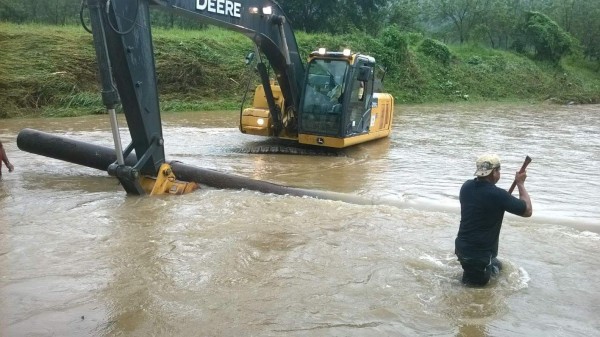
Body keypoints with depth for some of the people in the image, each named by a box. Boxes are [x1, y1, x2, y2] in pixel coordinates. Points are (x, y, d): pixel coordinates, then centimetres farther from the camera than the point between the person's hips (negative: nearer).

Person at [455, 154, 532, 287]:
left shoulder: (466, 186, -3)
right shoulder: (498, 195, -22)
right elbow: (527, 211, -8)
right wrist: (520, 183, 1)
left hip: (461, 247, 7)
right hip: (479, 254, -7)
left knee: (497, 265, 30)